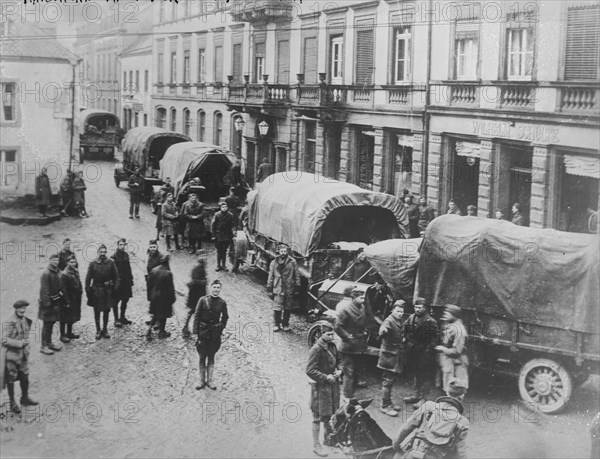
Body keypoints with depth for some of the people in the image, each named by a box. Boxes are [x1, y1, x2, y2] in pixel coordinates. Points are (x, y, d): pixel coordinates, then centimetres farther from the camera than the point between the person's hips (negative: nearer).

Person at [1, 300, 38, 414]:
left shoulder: (26, 320, 4)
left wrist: (26, 343, 9)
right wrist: (19, 343, -26)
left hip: (23, 354, 7)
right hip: (11, 354, -7)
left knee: (25, 376, 14)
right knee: (11, 379, 6)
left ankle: (25, 398, 34)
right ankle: (13, 403, 19)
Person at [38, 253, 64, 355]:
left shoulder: (58, 272, 6)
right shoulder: (46, 273, -17)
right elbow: (44, 290, -17)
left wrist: (61, 293, 10)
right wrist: (47, 304, -18)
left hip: (56, 302, 7)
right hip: (48, 302, -7)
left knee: (51, 323, 16)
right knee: (47, 324, -2)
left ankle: (49, 343, 27)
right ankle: (44, 346, 5)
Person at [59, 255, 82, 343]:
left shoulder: (76, 271, 5)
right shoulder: (64, 274, -19)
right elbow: (63, 289, -19)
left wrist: (80, 291, 8)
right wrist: (67, 302, -20)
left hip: (76, 299, 8)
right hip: (68, 299, -8)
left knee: (72, 317, 18)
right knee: (65, 318, 2)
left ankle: (69, 333, 31)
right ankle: (62, 335, 11)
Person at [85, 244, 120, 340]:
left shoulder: (110, 262, -2)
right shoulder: (93, 263, -6)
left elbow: (116, 275, 2)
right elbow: (88, 277, -2)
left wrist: (115, 287, -5)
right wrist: (88, 289, -6)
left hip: (108, 290, 1)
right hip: (96, 290, -1)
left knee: (106, 311, 9)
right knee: (97, 311, 6)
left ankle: (105, 330, 21)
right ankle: (98, 330, 17)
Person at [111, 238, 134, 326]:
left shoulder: (126, 255, 10)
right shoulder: (114, 256, -11)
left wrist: (131, 281, 13)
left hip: (126, 282, 7)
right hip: (118, 282, -7)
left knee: (125, 300, 14)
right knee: (116, 301, 1)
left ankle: (122, 318, 26)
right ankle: (116, 320, 8)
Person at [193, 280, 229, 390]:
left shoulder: (222, 303, -2)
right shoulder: (203, 300, -8)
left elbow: (225, 318, 11)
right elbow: (196, 316, -5)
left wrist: (220, 328, 1)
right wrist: (195, 332, -8)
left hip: (215, 332, 1)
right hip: (203, 331, -1)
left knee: (211, 357, 9)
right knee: (202, 357, 4)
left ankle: (209, 380, 17)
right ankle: (202, 380, 14)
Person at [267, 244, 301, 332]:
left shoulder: (292, 262, 2)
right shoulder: (274, 263, 5)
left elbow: (297, 275, 5)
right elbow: (270, 276, 9)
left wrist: (297, 287, 2)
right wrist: (269, 289, 7)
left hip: (289, 290, 0)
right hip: (278, 289, 0)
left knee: (288, 308, 8)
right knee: (277, 308, -5)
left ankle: (285, 324, 23)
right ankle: (277, 324, 9)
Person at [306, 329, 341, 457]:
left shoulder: (333, 346, 4)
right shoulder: (316, 349, -19)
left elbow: (338, 362, 18)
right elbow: (310, 371, -20)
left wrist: (339, 371, -2)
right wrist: (326, 377, -20)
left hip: (333, 384, 7)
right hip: (320, 386, -7)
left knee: (331, 414, 18)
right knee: (319, 416, 0)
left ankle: (328, 438, 35)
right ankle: (316, 445, 10)